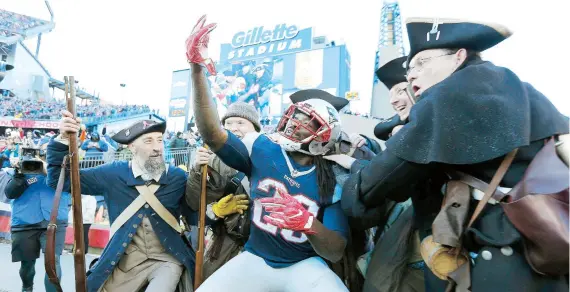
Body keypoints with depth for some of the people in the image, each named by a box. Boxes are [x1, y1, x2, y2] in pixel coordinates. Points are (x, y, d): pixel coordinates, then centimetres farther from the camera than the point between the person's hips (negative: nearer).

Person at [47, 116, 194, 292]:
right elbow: (59, 180, 3)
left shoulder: (178, 177, -3)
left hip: (167, 259, -2)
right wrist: (64, 140, -13)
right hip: (125, 261, 3)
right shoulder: (113, 174, -1)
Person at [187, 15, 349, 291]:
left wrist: (308, 223, -32)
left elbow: (336, 253, -11)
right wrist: (197, 70, -28)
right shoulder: (262, 148, -5)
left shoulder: (331, 182, -9)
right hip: (255, 260, 1)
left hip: (303, 267, -1)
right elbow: (213, 135, -19)